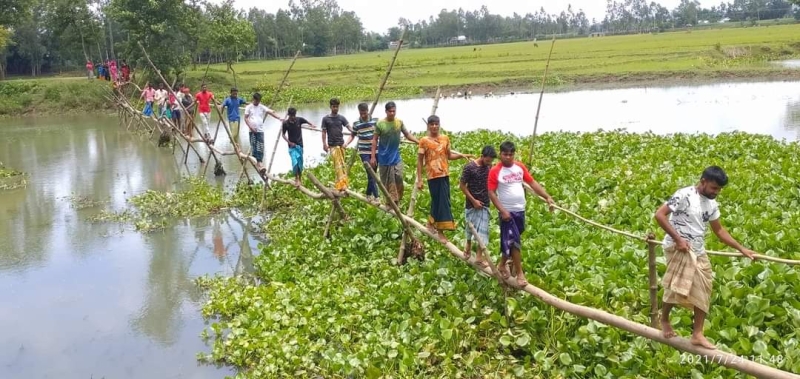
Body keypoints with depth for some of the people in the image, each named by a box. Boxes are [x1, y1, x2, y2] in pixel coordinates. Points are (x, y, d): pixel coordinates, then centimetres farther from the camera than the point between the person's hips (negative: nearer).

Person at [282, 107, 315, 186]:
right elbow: (283, 134, 1)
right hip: (292, 146, -2)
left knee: (300, 164, 6)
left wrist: (311, 125, 0)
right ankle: (296, 178, 1)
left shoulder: (299, 120, -4)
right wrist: (289, 142, -9)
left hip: (300, 145, 2)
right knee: (295, 163, -17)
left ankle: (299, 179, 21)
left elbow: (306, 121, 18)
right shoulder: (286, 123, -8)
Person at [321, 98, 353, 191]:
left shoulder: (342, 118, 7)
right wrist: (324, 144, -6)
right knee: (338, 164, -12)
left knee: (342, 164, 7)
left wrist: (353, 132, -23)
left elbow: (349, 127, -2)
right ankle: (342, 183, -19)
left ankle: (340, 183, 17)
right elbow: (324, 132, 3)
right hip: (332, 145, -3)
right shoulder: (325, 119, 1)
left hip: (341, 144, 3)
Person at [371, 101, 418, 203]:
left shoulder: (399, 122, -1)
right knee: (387, 181, 4)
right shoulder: (380, 124, -10)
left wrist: (419, 142, -7)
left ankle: (397, 200, 11)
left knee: (399, 178, -3)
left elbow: (407, 135, 7)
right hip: (384, 158, -2)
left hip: (396, 157, 3)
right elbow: (375, 140, -5)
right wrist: (373, 157, -7)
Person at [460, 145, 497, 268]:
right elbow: (462, 185, -11)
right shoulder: (470, 167, -17)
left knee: (483, 230, 0)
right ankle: (468, 246, 37)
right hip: (472, 204, -3)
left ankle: (479, 256, 4)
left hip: (484, 204, 3)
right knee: (470, 227, 12)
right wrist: (473, 200, -13)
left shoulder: (489, 167, -3)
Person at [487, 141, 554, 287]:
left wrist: (547, 197, -5)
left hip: (520, 210, 5)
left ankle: (502, 265, 35)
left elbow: (533, 183, 5)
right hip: (507, 211, -5)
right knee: (514, 241, -6)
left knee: (510, 240, 16)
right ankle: (519, 273, 3)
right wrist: (502, 211, -19)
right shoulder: (495, 171, -12)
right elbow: (491, 193, -13)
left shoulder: (520, 167, 4)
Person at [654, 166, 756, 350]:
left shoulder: (712, 204, 8)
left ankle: (697, 334, 17)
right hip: (678, 247, -8)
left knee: (703, 291, 8)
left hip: (698, 251, 8)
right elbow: (659, 215, -20)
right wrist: (677, 239, -23)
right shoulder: (684, 195, -15)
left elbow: (719, 230, 19)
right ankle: (664, 319, 8)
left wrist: (741, 249, 15)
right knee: (676, 287, -19)